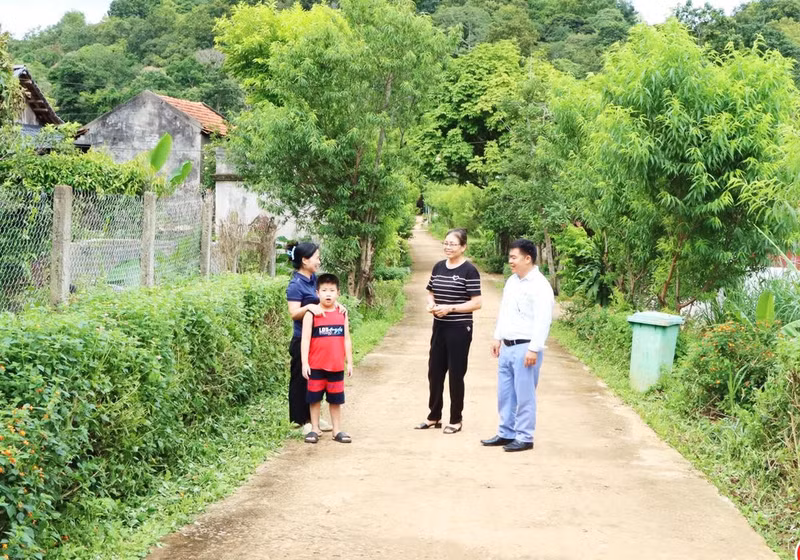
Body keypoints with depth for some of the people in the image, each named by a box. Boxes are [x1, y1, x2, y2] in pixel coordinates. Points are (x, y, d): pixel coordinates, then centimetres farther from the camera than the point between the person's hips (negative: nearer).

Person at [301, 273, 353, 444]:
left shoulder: (342, 314, 4)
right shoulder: (311, 314, -6)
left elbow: (346, 339, 8)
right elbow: (305, 339, -8)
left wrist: (349, 362, 7)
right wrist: (304, 363, -12)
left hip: (336, 366, 3)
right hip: (316, 366, -2)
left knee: (336, 399, 11)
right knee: (315, 398, 8)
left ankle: (337, 430, 21)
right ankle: (314, 429, 19)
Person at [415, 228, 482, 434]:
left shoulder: (469, 270, -11)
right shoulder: (438, 267, 7)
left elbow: (476, 303, -14)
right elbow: (430, 293, 17)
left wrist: (450, 308, -22)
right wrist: (431, 304, -5)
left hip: (459, 329, -6)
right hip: (439, 327, 6)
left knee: (456, 374, 3)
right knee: (434, 372, 11)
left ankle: (456, 420, 16)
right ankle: (434, 416, 25)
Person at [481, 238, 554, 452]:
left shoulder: (540, 285, -14)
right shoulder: (512, 281, 13)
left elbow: (542, 320, -19)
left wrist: (534, 349, -22)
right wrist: (497, 338, 19)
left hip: (525, 348, -8)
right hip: (507, 347, 8)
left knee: (524, 395, -1)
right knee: (505, 393, 13)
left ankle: (525, 438, 7)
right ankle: (506, 433, 24)